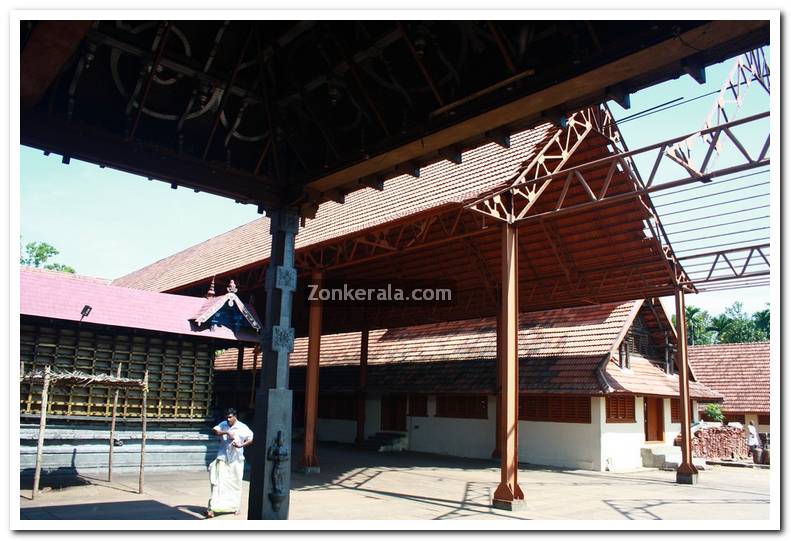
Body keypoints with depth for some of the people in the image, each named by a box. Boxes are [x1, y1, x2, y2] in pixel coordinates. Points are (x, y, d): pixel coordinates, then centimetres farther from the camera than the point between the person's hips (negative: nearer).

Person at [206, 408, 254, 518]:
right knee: (218, 482, -8)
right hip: (223, 458, 1)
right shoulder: (223, 424, 4)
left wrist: (241, 445, -22)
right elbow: (214, 430, -11)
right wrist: (226, 432, -23)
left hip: (236, 459, -1)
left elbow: (251, 439, -8)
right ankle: (212, 508, -9)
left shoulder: (242, 427, -5)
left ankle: (235, 507, 25)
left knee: (236, 483, 9)